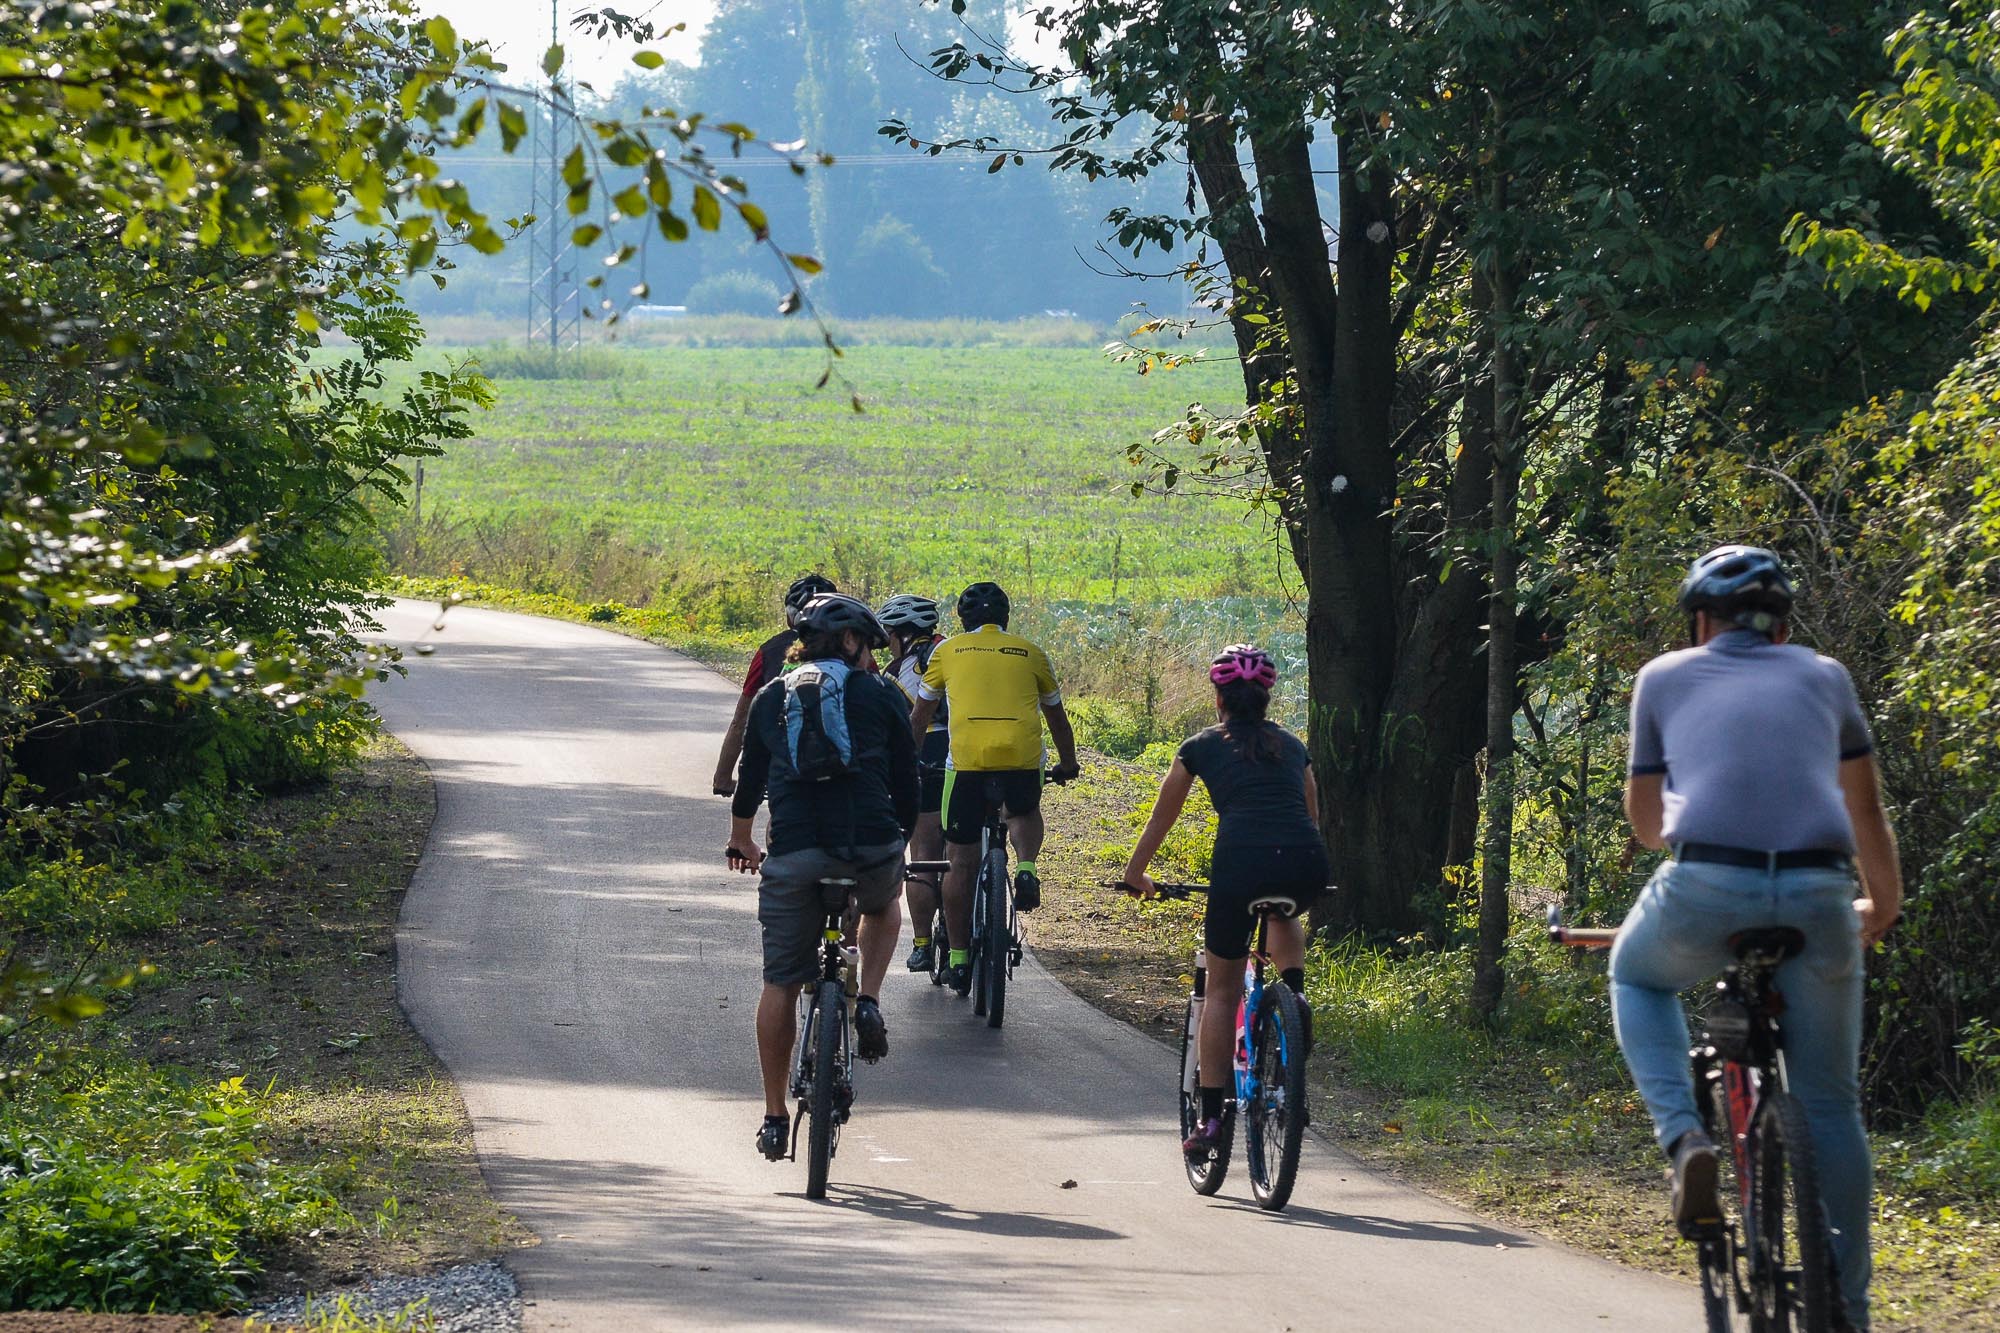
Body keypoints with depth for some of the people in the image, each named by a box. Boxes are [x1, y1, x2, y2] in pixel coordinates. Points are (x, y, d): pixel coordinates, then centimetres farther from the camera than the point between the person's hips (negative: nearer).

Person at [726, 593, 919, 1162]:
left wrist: (741, 842, 46)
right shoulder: (879, 694, 12)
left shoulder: (771, 698, 18)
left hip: (793, 854, 1)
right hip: (871, 847, -1)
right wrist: (898, 838, 32)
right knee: (884, 904, 35)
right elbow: (907, 784, 14)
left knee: (781, 984, 12)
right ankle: (869, 1004, 12)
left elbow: (749, 779, 29)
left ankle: (774, 1117, 14)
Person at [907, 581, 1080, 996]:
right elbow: (1057, 717, 30)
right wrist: (1068, 764, 45)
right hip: (1023, 757, 1)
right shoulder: (1030, 653, 20)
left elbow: (920, 716, 24)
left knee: (960, 861, 10)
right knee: (1025, 813, 33)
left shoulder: (948, 651, 18)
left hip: (967, 758, -1)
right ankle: (1026, 870, 3)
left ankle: (958, 959, 12)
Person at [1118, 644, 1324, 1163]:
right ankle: (1294, 990, 12)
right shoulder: (1292, 746, 26)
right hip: (1306, 866, 3)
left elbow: (1161, 818, 31)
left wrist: (1136, 873, 47)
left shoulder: (1201, 747, 19)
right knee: (1283, 914, 40)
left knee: (1223, 990, 13)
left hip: (1241, 861, -2)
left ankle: (1211, 1120, 10)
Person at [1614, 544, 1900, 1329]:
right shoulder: (1822, 677, 23)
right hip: (1816, 896, 1)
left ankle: (1684, 1139, 9)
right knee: (1829, 1104, 15)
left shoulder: (1665, 678, 20)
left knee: (1636, 976, 32)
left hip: (1705, 887, -1)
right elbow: (1867, 814, 33)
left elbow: (1644, 817, 29)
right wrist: (1884, 903, 49)